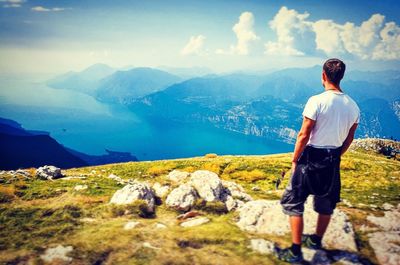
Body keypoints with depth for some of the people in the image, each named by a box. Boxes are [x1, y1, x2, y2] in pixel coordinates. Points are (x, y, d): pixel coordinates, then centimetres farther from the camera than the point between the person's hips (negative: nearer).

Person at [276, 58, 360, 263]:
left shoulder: (317, 101, -17)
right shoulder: (352, 106, 1)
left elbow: (304, 135, -17)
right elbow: (349, 139, 9)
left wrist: (294, 160, -6)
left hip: (311, 157, -6)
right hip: (333, 161, 6)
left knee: (293, 203, 4)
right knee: (326, 204, 21)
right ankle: (316, 240, 40)